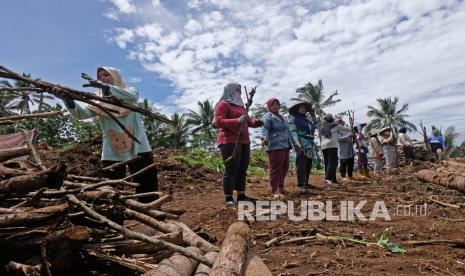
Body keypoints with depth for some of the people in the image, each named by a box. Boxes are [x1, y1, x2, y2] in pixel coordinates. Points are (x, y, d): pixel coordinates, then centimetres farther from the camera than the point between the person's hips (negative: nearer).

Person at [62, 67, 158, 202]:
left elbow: (131, 96, -20)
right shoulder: (99, 102, 10)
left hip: (138, 148, -2)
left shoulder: (130, 91, 5)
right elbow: (81, 113, -8)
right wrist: (69, 101, -28)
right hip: (112, 153, 3)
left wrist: (105, 87, -34)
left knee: (148, 191, 2)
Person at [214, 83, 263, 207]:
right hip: (229, 141, -8)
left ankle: (241, 196, 11)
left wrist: (256, 122, 2)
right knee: (231, 169, -9)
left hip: (243, 141, 8)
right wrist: (237, 121, -25)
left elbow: (247, 120, 23)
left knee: (242, 169, 5)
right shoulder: (223, 104, -3)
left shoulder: (240, 105, 22)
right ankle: (228, 198, -4)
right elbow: (218, 122, -14)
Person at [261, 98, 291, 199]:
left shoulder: (281, 117, 23)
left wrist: (291, 143, 35)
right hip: (275, 147, -9)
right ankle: (275, 191, -6)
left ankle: (280, 187, 25)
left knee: (284, 168, 12)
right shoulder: (268, 117, -4)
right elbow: (265, 129, -20)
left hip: (285, 146, 9)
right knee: (275, 169, -9)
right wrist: (264, 137, -40)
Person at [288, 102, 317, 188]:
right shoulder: (294, 118, -1)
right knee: (301, 163, -12)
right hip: (301, 143, -8)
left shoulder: (306, 119, 23)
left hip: (310, 143, 8)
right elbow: (292, 131, -12)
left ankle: (306, 182, 14)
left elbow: (314, 126, 28)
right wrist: (296, 142, -26)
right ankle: (301, 183, -11)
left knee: (308, 163, 7)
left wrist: (313, 116, 24)